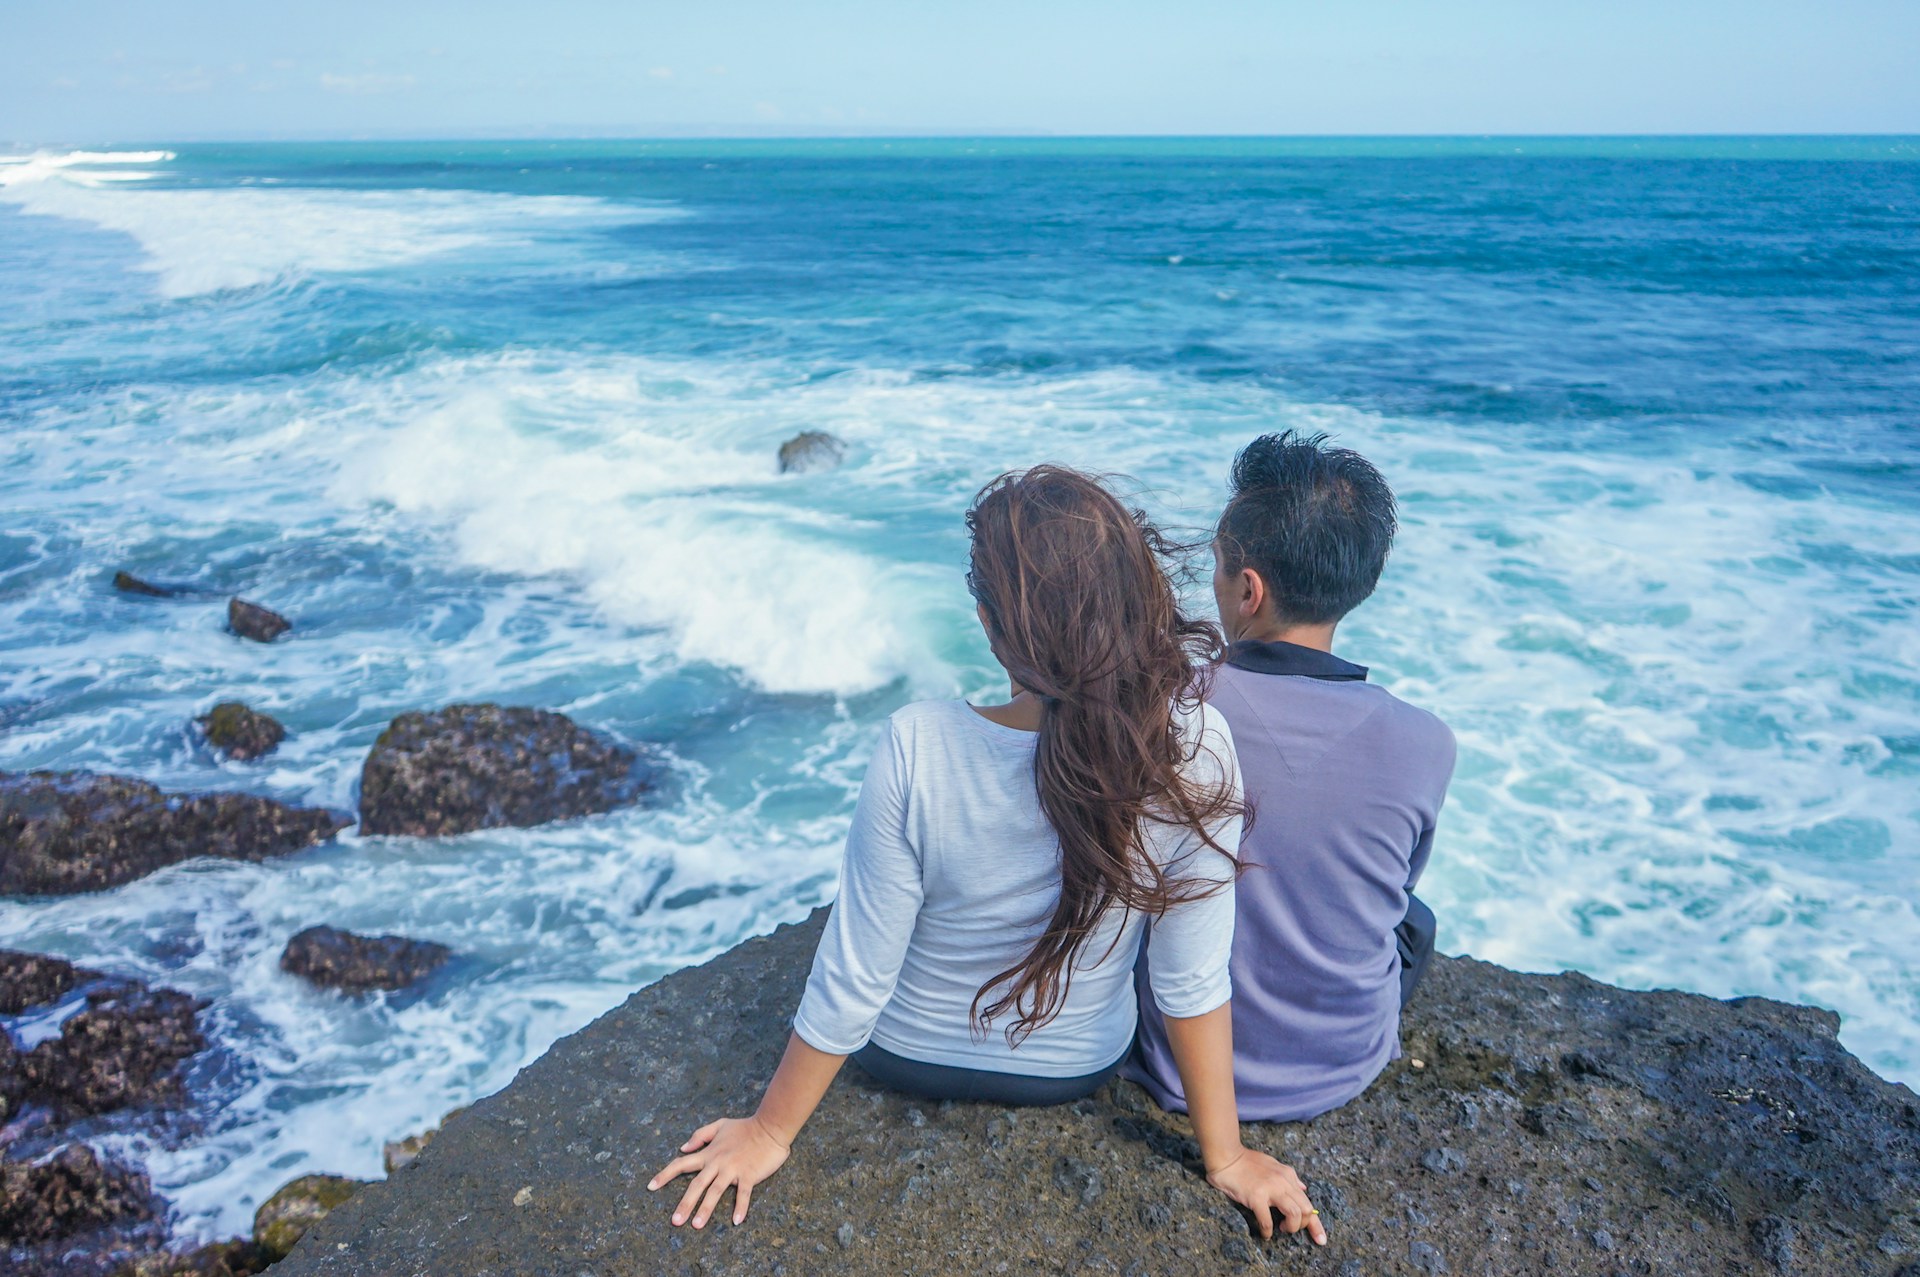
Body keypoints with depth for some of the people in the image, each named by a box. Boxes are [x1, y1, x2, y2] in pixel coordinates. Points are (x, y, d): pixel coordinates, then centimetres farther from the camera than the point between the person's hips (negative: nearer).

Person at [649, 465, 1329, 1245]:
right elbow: (1194, 984, -20)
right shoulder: (1196, 750, -30)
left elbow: (851, 984, -24)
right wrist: (1225, 1157, -4)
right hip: (1079, 1068, 2)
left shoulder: (917, 748, -34)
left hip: (909, 1057, -1)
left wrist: (770, 1132, -7)